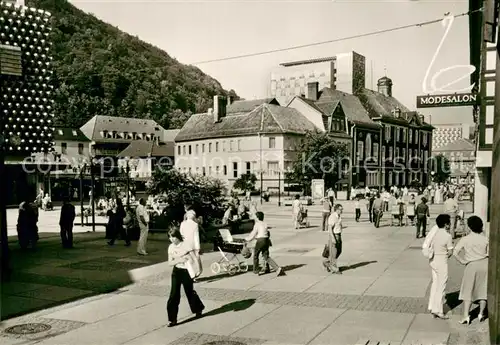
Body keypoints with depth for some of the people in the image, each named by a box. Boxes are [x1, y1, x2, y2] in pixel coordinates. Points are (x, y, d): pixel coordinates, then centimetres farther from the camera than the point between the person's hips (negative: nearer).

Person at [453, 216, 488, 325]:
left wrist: (463, 261, -3)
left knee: (467, 291, 5)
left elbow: (455, 252, -15)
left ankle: (466, 316, 0)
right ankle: (481, 314, 21)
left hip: (471, 266, -2)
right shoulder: (485, 239, -6)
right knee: (483, 290, 16)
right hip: (484, 265, 2)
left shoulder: (465, 239, -11)